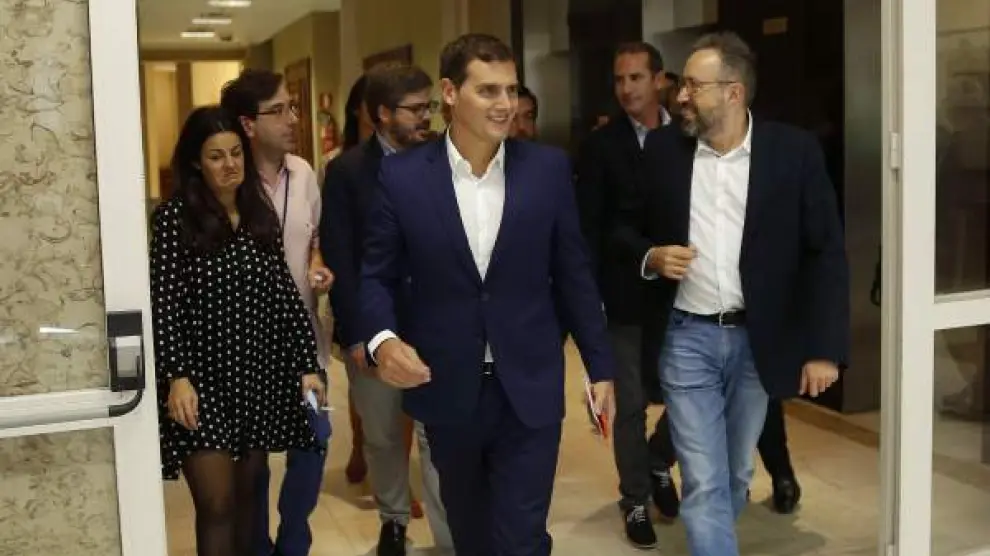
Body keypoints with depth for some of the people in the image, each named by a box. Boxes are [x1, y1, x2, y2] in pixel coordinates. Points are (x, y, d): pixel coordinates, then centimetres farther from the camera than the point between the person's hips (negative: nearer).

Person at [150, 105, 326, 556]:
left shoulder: (261, 215, 8)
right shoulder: (174, 217, -6)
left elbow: (284, 293, 8)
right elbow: (163, 304, -10)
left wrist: (307, 364, 3)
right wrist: (176, 376, -19)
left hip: (259, 376, 5)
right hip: (203, 378, -4)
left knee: (246, 495, 14)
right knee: (217, 504, -4)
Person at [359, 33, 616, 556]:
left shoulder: (548, 168, -3)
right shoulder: (402, 175, -6)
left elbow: (573, 273, 3)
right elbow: (376, 274, 0)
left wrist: (600, 367, 5)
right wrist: (382, 339, -20)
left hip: (529, 387, -1)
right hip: (446, 387, 1)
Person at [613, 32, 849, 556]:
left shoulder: (794, 150, -7)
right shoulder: (662, 147, -2)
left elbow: (826, 253, -5)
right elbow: (625, 226, 10)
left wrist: (825, 348, -10)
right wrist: (650, 257, -12)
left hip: (757, 340, 1)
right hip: (686, 338, 0)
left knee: (735, 475, 18)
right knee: (704, 483, -2)